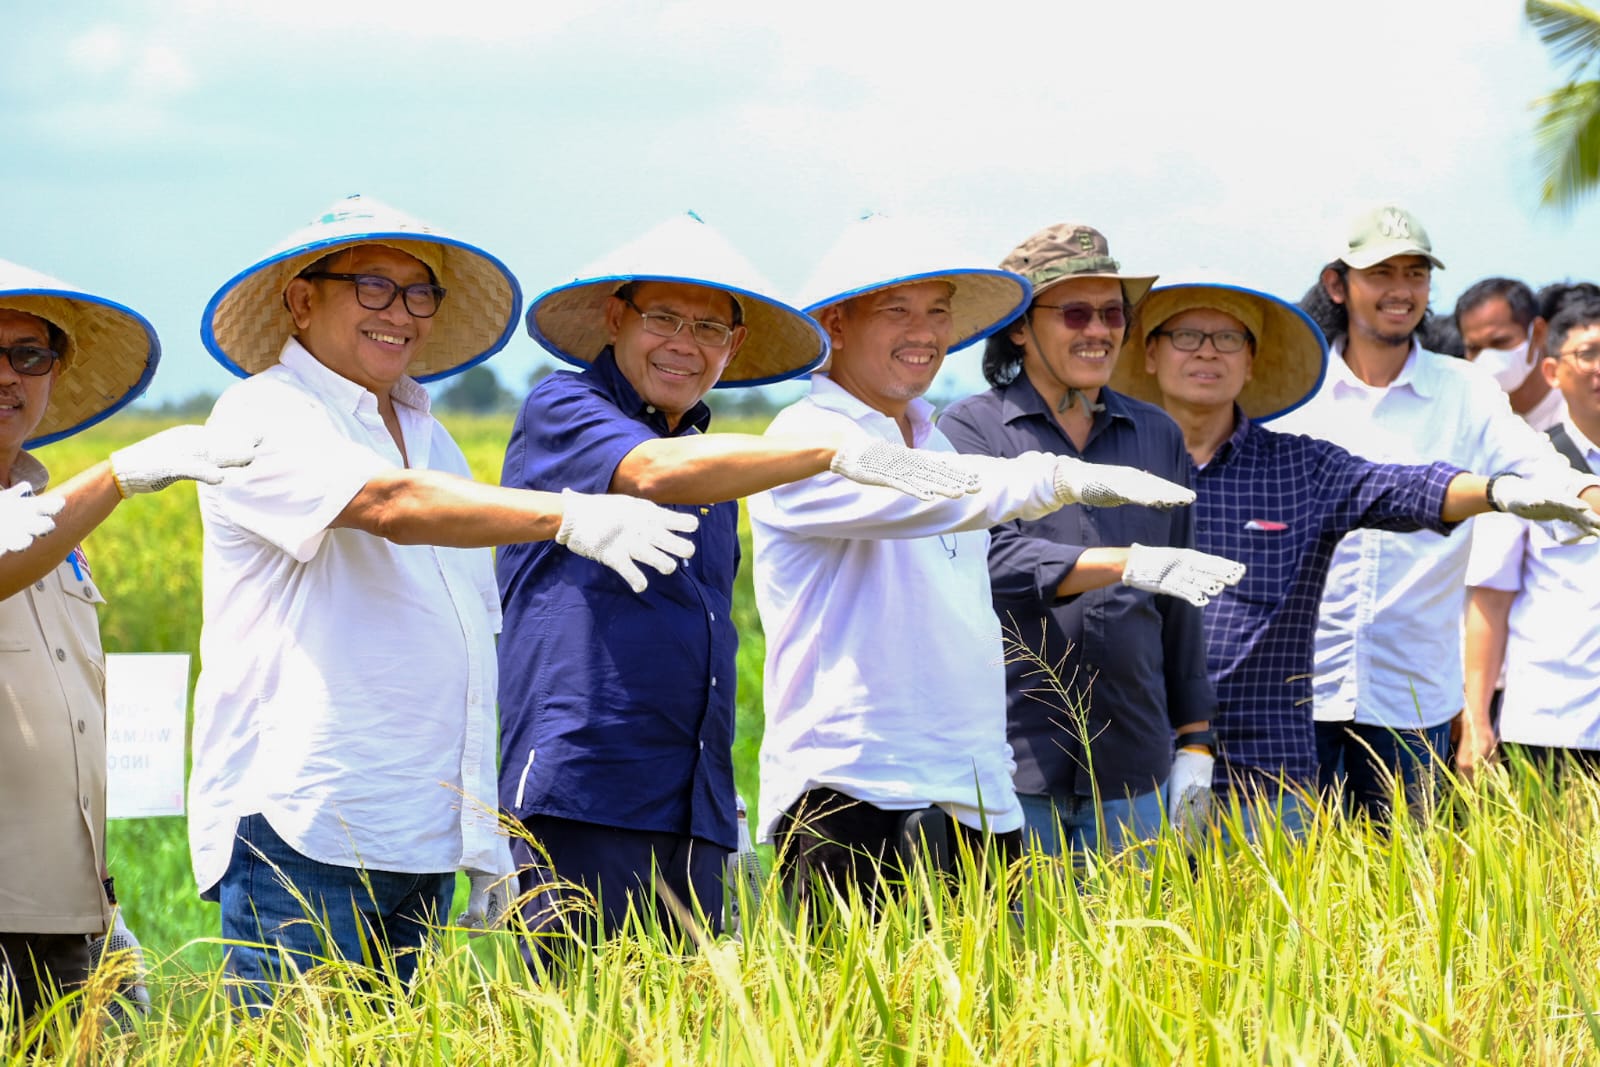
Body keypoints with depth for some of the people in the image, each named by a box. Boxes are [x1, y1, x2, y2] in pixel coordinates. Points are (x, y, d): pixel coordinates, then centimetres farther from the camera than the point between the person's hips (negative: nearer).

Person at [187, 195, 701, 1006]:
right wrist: (570, 517, -36)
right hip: (298, 829, -7)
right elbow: (389, 504, -25)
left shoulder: (429, 439, 20)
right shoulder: (264, 417, -5)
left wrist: (483, 830, 19)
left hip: (423, 844, 8)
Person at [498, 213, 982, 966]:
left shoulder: (716, 464, 23)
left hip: (694, 810, 7)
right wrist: (836, 451, -28)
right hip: (580, 790, -7)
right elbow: (657, 473, -21)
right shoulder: (561, 412, 0)